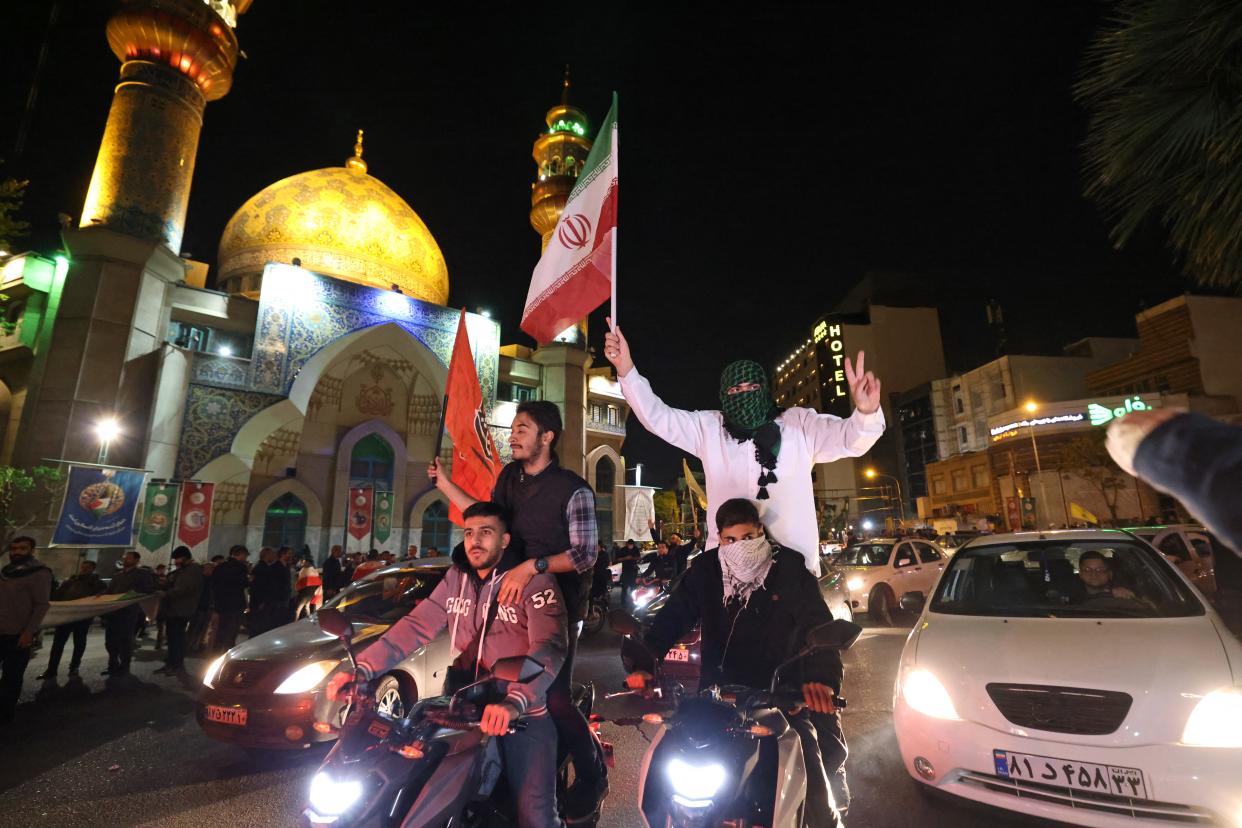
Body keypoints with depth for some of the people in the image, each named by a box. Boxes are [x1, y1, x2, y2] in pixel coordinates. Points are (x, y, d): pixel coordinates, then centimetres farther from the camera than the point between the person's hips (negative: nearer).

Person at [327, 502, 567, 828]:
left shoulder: (534, 581, -15)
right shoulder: (456, 578, 5)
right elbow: (415, 626, 0)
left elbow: (548, 647, -27)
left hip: (523, 712, -5)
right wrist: (363, 669, -14)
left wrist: (514, 702, -43)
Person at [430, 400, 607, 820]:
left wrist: (531, 567, -31)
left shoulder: (573, 490, -17)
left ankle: (592, 778, 21)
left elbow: (584, 555, -19)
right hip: (513, 598, 7)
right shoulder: (508, 476, 2)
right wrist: (444, 483, 7)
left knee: (553, 697, -5)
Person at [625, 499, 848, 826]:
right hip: (721, 686, 1)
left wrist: (822, 677, -33)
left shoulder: (788, 568, -6)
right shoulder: (706, 569, -1)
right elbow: (673, 616, -7)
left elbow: (817, 624, -14)